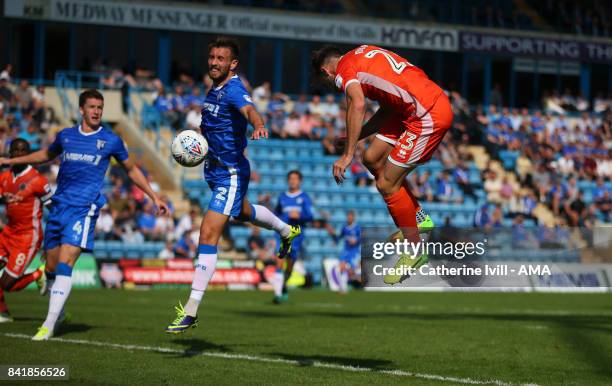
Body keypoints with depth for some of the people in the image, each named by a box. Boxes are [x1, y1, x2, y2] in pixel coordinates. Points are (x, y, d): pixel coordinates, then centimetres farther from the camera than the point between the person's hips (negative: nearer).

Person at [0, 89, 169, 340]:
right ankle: (57, 309, 33)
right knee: (51, 268, 7)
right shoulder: (65, 136, 12)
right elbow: (46, 155, 32)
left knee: (65, 264, -18)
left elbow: (131, 169, 18)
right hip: (58, 206, 4)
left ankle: (48, 326, -20)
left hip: (84, 208, -4)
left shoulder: (111, 140, 4)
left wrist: (154, 197, 16)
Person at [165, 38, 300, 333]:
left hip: (231, 173, -10)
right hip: (215, 170, 10)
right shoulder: (213, 90, 5)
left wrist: (259, 126, -64)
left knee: (208, 234, -17)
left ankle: (190, 311, -19)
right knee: (243, 212, 36)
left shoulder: (234, 89, -21)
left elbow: (249, 110, -44)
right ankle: (286, 231, 67)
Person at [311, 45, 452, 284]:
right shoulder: (361, 55, 20)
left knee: (386, 184, -2)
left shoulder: (345, 69, -7)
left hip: (429, 116, -9)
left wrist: (347, 155, -28)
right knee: (373, 159, 16)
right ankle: (417, 219, 26)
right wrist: (357, 137, 21)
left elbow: (357, 104, -28)